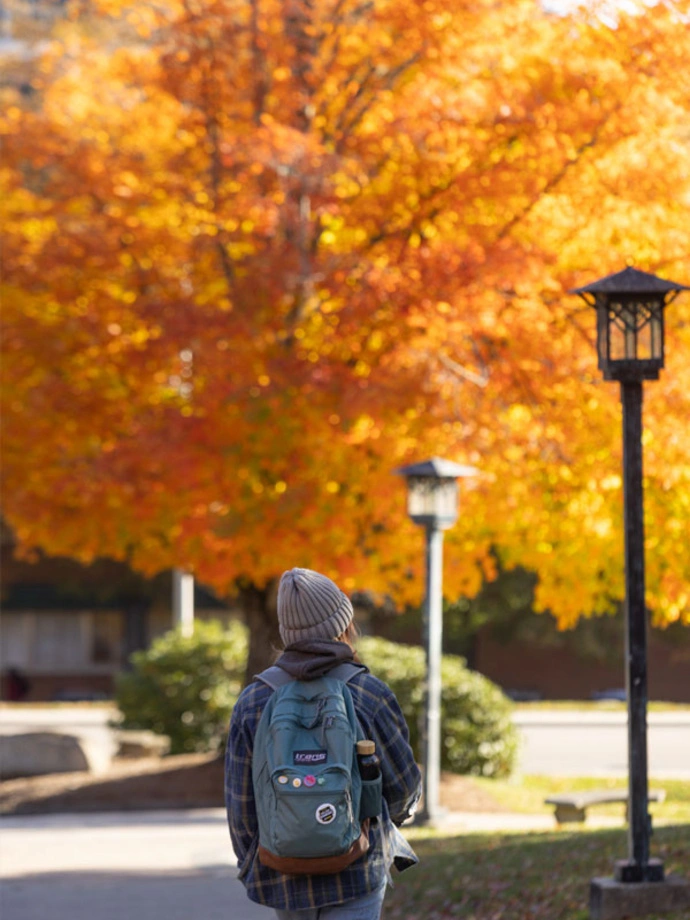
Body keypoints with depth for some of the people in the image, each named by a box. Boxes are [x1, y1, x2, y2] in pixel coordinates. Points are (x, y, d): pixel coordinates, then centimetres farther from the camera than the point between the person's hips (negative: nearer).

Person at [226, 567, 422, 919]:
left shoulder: (252, 703, -6)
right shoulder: (369, 695, -13)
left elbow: (241, 804, -2)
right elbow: (402, 783, -2)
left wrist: (252, 870, 14)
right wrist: (397, 809, 22)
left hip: (286, 875, 3)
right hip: (356, 871, -3)